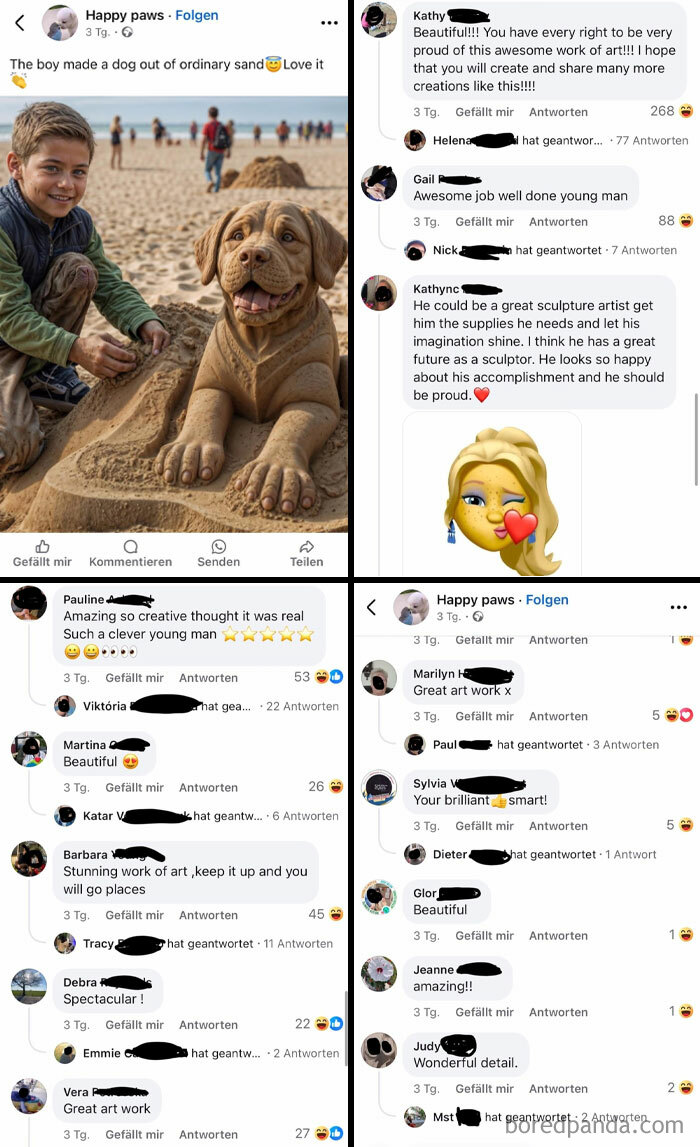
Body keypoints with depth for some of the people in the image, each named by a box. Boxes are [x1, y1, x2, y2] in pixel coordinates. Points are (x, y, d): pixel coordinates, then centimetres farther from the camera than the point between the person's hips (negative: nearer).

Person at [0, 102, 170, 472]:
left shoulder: (79, 223, -3)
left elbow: (110, 286, -4)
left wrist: (145, 323, -26)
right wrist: (76, 347, -41)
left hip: (41, 336, 7)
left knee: (79, 269, -17)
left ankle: (44, 376, 0)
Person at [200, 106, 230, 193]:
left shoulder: (207, 126, -5)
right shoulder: (222, 126, 9)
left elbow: (204, 140, -11)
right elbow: (228, 140, 8)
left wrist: (201, 153, -11)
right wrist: (228, 151, 14)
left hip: (211, 151, -4)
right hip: (221, 152, 4)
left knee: (207, 170, 10)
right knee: (218, 172, 5)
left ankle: (210, 181, -19)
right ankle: (216, 190, -3)